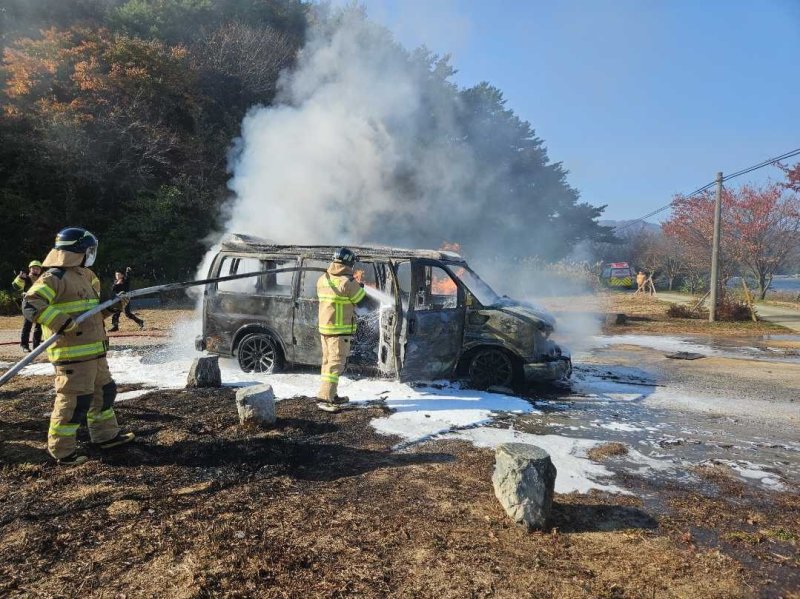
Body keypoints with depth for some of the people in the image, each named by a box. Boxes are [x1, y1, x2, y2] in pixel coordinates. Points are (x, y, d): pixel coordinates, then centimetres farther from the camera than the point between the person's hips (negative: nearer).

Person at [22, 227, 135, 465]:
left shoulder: (84, 276, 17)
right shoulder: (55, 277, -13)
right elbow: (31, 305, -22)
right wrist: (62, 323, -28)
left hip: (94, 351, 10)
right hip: (72, 354, -10)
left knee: (104, 390, 18)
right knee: (75, 399, -5)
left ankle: (106, 435, 32)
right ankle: (62, 450, 8)